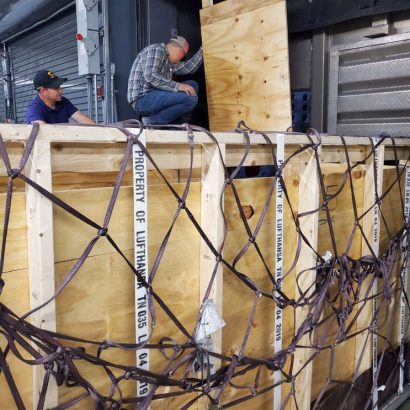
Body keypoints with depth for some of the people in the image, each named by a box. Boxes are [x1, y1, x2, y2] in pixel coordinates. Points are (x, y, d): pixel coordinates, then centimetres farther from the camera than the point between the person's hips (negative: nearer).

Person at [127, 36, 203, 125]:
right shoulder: (156, 49, -5)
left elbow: (188, 68, 16)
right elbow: (150, 76, -20)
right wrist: (177, 86, -25)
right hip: (143, 99, -10)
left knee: (192, 85, 11)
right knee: (191, 98, -21)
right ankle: (152, 121, -12)